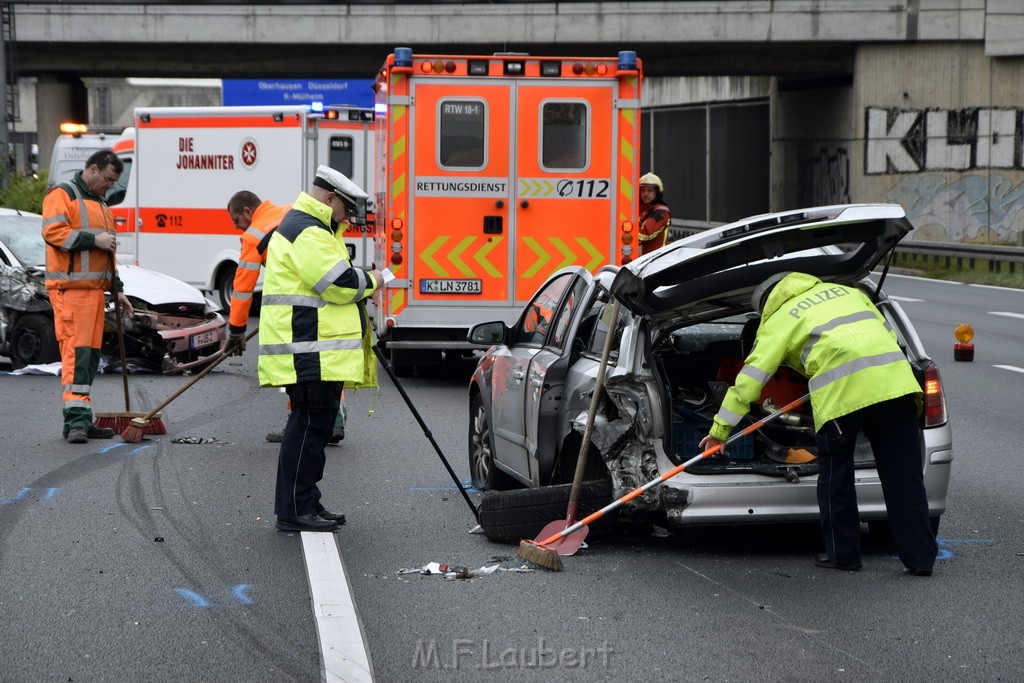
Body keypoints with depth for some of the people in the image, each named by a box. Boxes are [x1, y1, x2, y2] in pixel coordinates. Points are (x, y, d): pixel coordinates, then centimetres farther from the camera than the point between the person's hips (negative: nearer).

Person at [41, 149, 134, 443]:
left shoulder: (100, 204, 26)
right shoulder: (62, 195, -3)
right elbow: (53, 232, -18)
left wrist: (117, 289, 26)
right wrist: (93, 239, -17)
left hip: (95, 289, 9)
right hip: (70, 289, -9)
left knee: (91, 353, 7)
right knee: (76, 350, -15)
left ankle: (82, 422, 10)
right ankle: (76, 418, -18)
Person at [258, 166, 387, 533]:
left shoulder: (310, 228, 22)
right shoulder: (307, 232, -14)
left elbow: (329, 277, 30)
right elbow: (340, 284, -20)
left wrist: (361, 279, 12)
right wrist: (370, 281, -2)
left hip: (319, 351, 11)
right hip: (309, 352, -11)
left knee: (314, 426, 15)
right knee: (309, 426, -9)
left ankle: (307, 504, 21)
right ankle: (294, 510, -7)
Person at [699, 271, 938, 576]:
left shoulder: (778, 320, 17)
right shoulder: (847, 291, 32)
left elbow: (752, 376, 11)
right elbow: (888, 334, 31)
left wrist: (720, 428, 14)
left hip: (841, 387, -4)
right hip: (894, 379, 4)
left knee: (836, 474, 13)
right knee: (904, 474, 7)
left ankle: (842, 553, 17)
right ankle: (921, 557, 7)